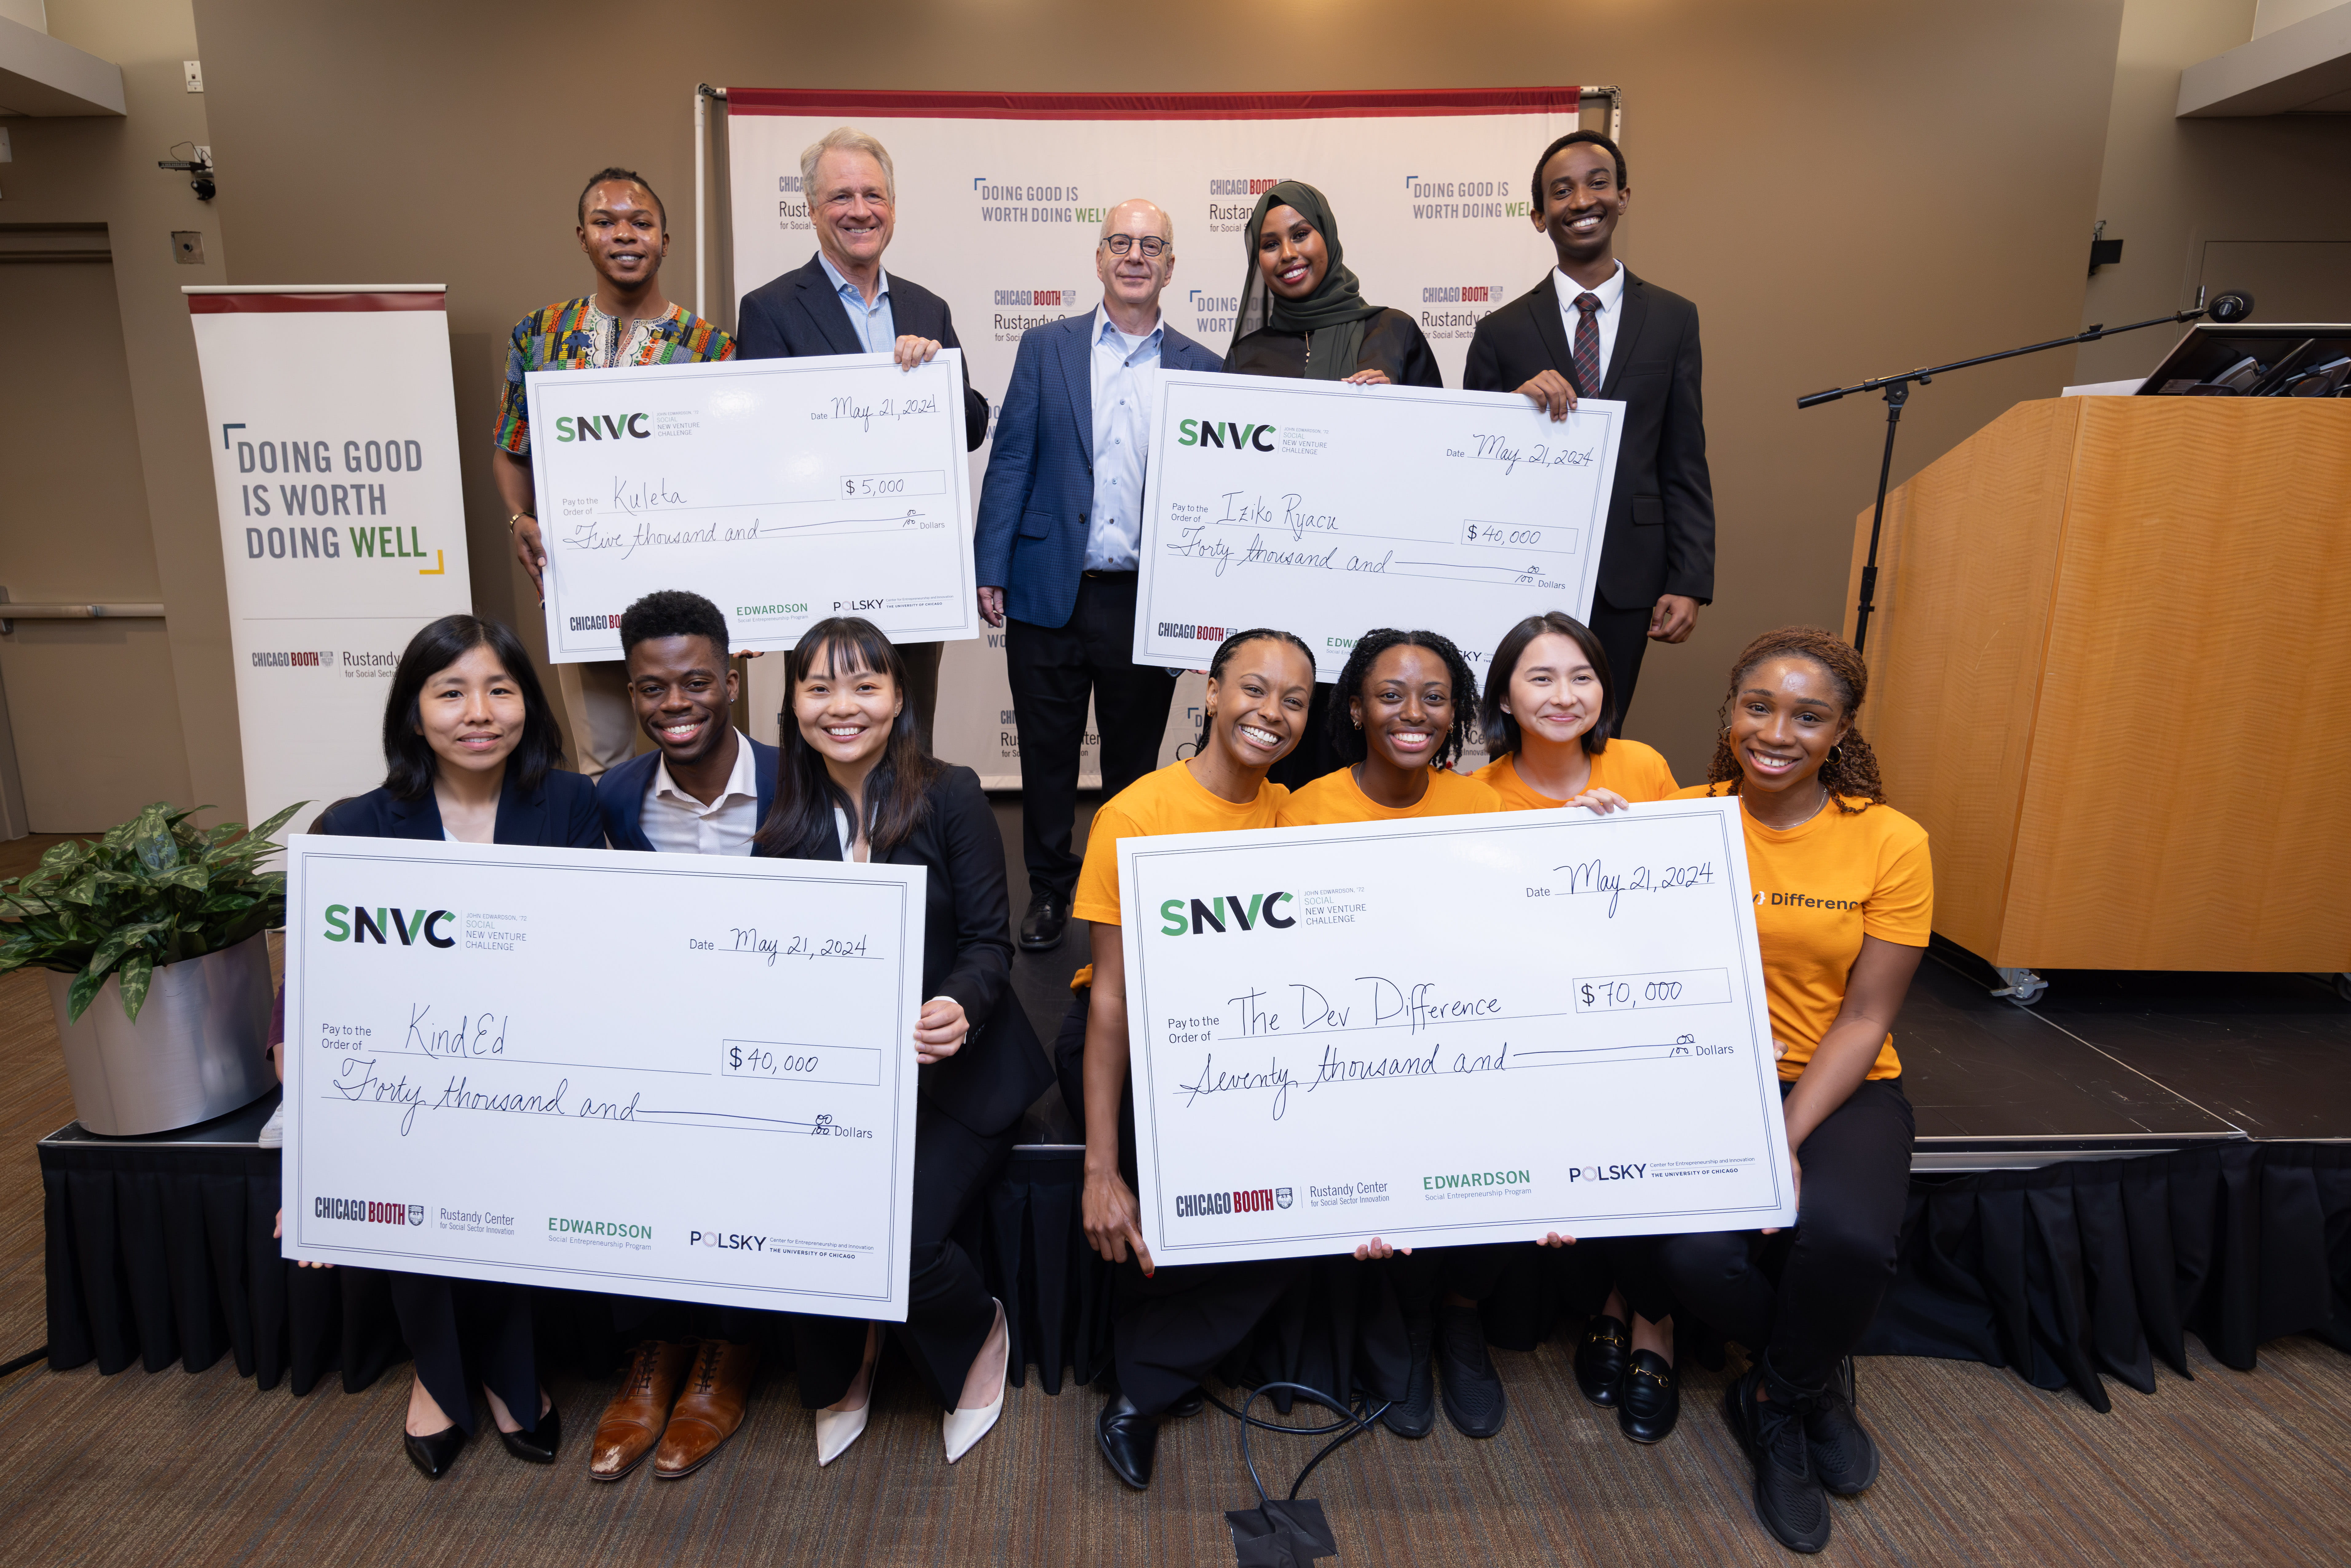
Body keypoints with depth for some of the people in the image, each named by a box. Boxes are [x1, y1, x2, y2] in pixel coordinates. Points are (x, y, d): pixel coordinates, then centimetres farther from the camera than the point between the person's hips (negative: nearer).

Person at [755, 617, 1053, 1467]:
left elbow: (988, 941, -9)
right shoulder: (785, 817, 4)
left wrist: (959, 1008, -30)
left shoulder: (950, 797, -7)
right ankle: (841, 1369, 20)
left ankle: (979, 1334, 19)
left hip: (952, 1070, -3)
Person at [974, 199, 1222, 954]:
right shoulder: (1046, 347, 6)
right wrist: (989, 569, -5)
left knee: (1135, 762, 12)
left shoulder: (1200, 369, 7)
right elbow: (1010, 461, 2)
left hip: (1148, 600, 0)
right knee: (1047, 754, 10)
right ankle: (1049, 890, 27)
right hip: (1049, 592, 0)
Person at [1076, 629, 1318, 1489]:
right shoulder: (1135, 815, -14)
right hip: (1139, 1040, -4)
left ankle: (1145, 1390, 1)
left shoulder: (1292, 815, 1)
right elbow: (1112, 994, -17)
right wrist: (1101, 1170, -21)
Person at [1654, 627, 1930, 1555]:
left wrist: (1786, 1139, -16)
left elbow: (1864, 1018, -7)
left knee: (1848, 1236, -29)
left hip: (1842, 1086, 0)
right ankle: (1818, 1384, 14)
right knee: (1699, 1254, -23)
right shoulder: (1684, 818, -4)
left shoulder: (1890, 843, -5)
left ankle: (1775, 1402, 6)